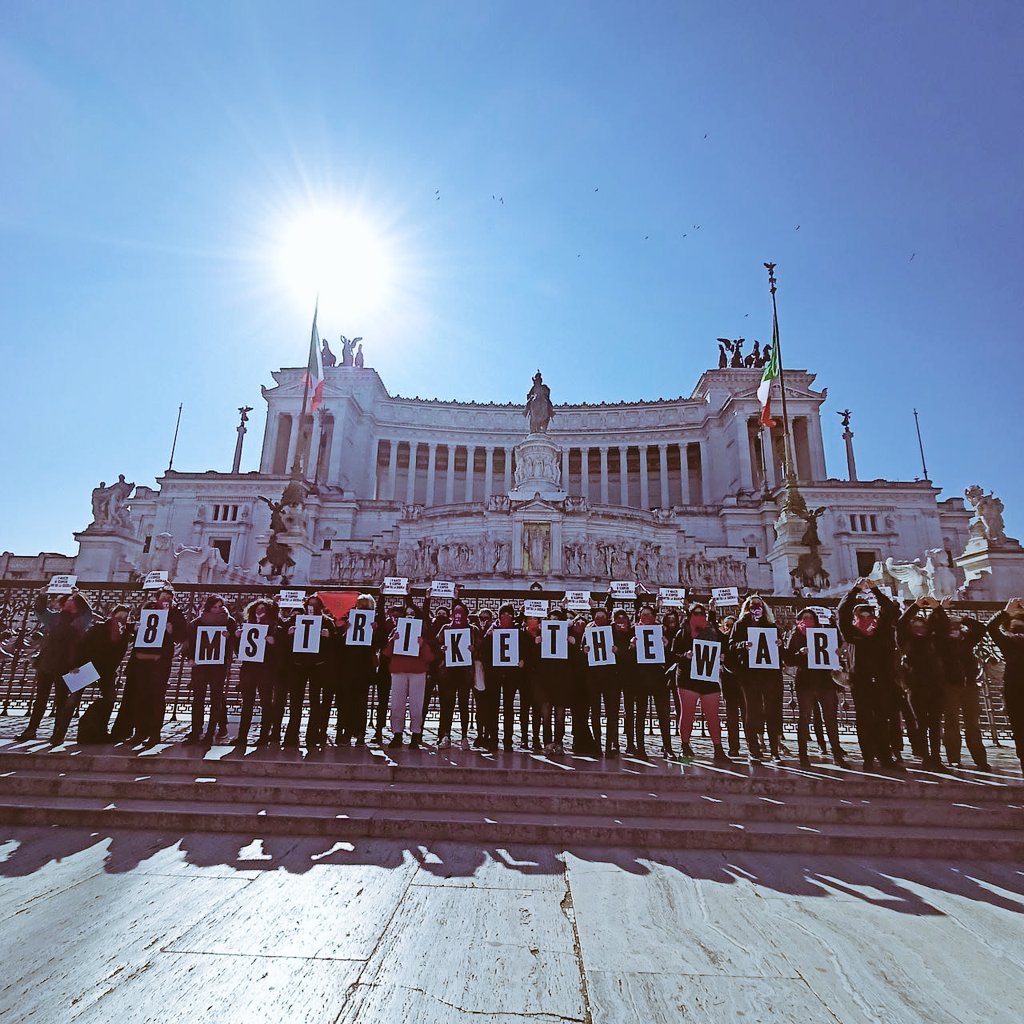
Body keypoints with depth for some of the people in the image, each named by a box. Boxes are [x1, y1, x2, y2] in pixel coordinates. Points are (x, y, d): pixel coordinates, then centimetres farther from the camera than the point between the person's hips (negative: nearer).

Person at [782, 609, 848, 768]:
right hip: (805, 682, -2)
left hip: (825, 680, 2)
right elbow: (788, 659, -1)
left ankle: (838, 755, 11)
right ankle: (803, 755, 5)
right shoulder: (795, 635, 6)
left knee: (831, 719, 3)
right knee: (804, 718, 1)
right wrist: (800, 653, -19)